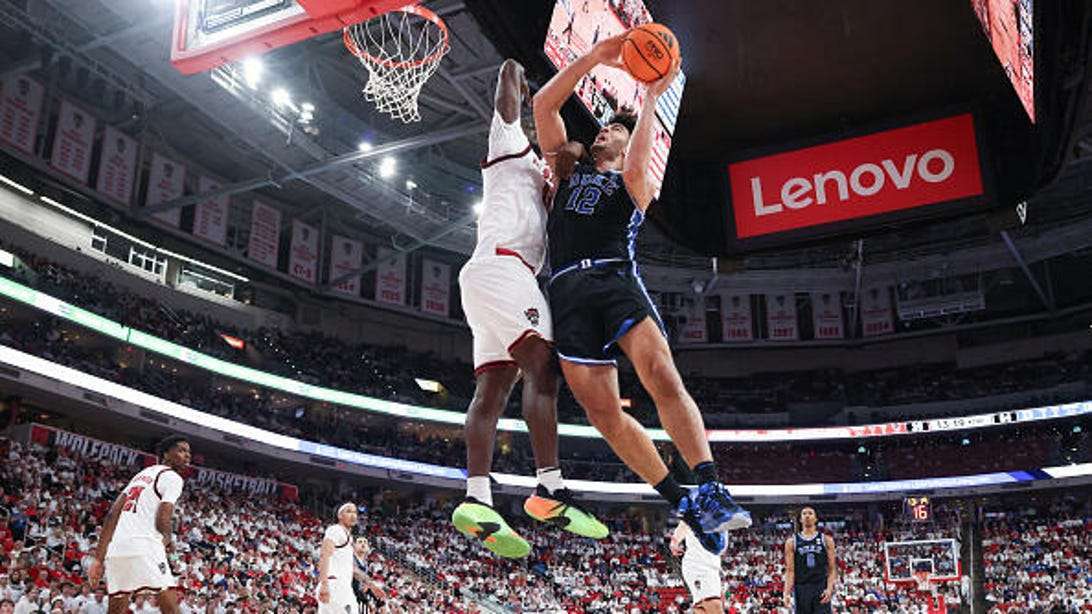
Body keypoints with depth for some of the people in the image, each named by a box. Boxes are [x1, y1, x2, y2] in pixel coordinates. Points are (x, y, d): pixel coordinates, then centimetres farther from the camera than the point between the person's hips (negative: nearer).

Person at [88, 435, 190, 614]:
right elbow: (162, 520, -11)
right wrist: (167, 539, 11)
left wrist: (99, 558, 17)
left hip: (116, 547, 8)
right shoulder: (172, 477, 2)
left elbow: (112, 515, 20)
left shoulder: (141, 474, 27)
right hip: (144, 545, -8)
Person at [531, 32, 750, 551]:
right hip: (567, 290, 3)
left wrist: (651, 98, 0)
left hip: (615, 276, -2)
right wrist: (595, 57, 13)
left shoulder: (635, 185, 21)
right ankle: (682, 503, -2)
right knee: (602, 411, -8)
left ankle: (710, 489, -31)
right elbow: (544, 104, 18)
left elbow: (635, 168, -6)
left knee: (662, 377, -26)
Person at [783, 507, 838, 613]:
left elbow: (832, 569, 3)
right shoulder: (792, 542, 6)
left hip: (821, 589, -1)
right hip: (801, 589, 1)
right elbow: (790, 571, 2)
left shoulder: (826, 540, 6)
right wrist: (787, 593, -10)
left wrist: (829, 588, -13)